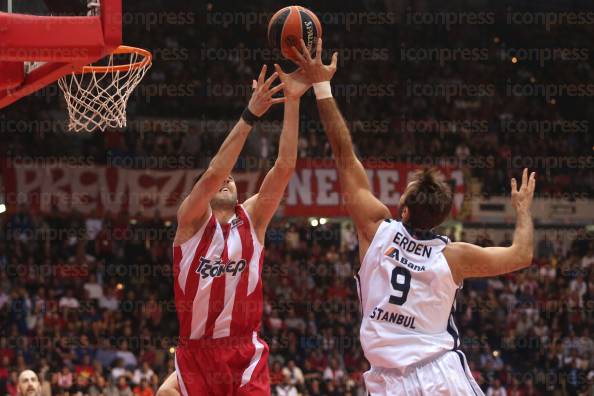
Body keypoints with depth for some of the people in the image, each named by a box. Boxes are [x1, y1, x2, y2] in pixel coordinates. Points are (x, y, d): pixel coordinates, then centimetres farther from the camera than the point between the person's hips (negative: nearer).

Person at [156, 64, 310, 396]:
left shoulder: (252, 219, 8)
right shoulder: (191, 219, 2)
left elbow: (284, 168, -3)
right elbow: (213, 173, -16)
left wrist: (292, 102, -11)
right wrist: (250, 115, -22)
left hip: (245, 353, 1)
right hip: (197, 353, -1)